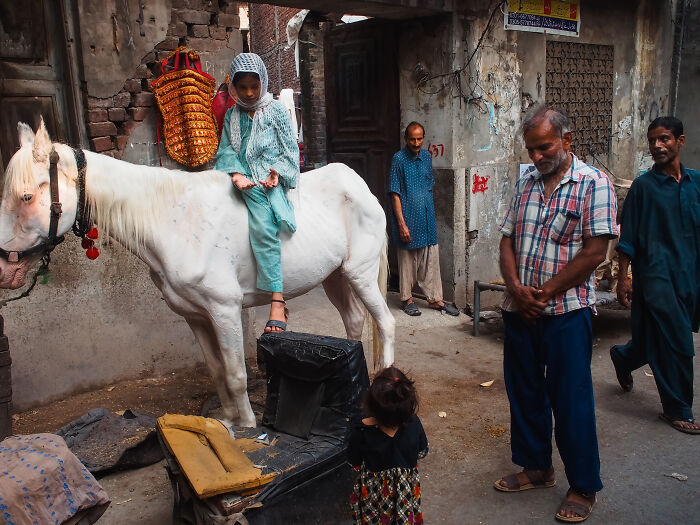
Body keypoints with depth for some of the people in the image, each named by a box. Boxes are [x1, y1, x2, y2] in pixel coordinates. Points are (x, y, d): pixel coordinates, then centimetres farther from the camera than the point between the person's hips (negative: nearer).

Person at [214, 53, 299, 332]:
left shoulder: (276, 110, 8)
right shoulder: (232, 115, 17)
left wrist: (278, 172, -12)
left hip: (271, 178, -6)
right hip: (244, 178, 6)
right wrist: (236, 174, -12)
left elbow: (290, 149, 6)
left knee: (263, 226, -28)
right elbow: (226, 149, 8)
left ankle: (277, 303, -32)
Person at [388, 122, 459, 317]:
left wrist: (431, 212, 14)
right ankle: (407, 299, 19)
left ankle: (435, 299, 17)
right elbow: (395, 194, -11)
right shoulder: (399, 159, -8)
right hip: (409, 218, -5)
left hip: (427, 219, 5)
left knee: (432, 259, 7)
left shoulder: (427, 157, 9)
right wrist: (402, 224, -16)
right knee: (407, 260, 5)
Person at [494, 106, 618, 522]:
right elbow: (507, 239, 8)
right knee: (525, 393, 15)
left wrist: (545, 293, -14)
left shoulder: (594, 184, -8)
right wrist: (516, 288, -9)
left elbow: (594, 252, -14)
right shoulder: (526, 183, 10)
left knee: (570, 400, 3)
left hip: (566, 312, -5)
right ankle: (537, 467, 35)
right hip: (519, 311, 6)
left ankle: (584, 488, 22)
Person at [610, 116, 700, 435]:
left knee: (660, 340, 14)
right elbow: (628, 237, -4)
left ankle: (623, 357, 44)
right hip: (656, 274, -5)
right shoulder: (643, 186, -4)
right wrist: (623, 278, -8)